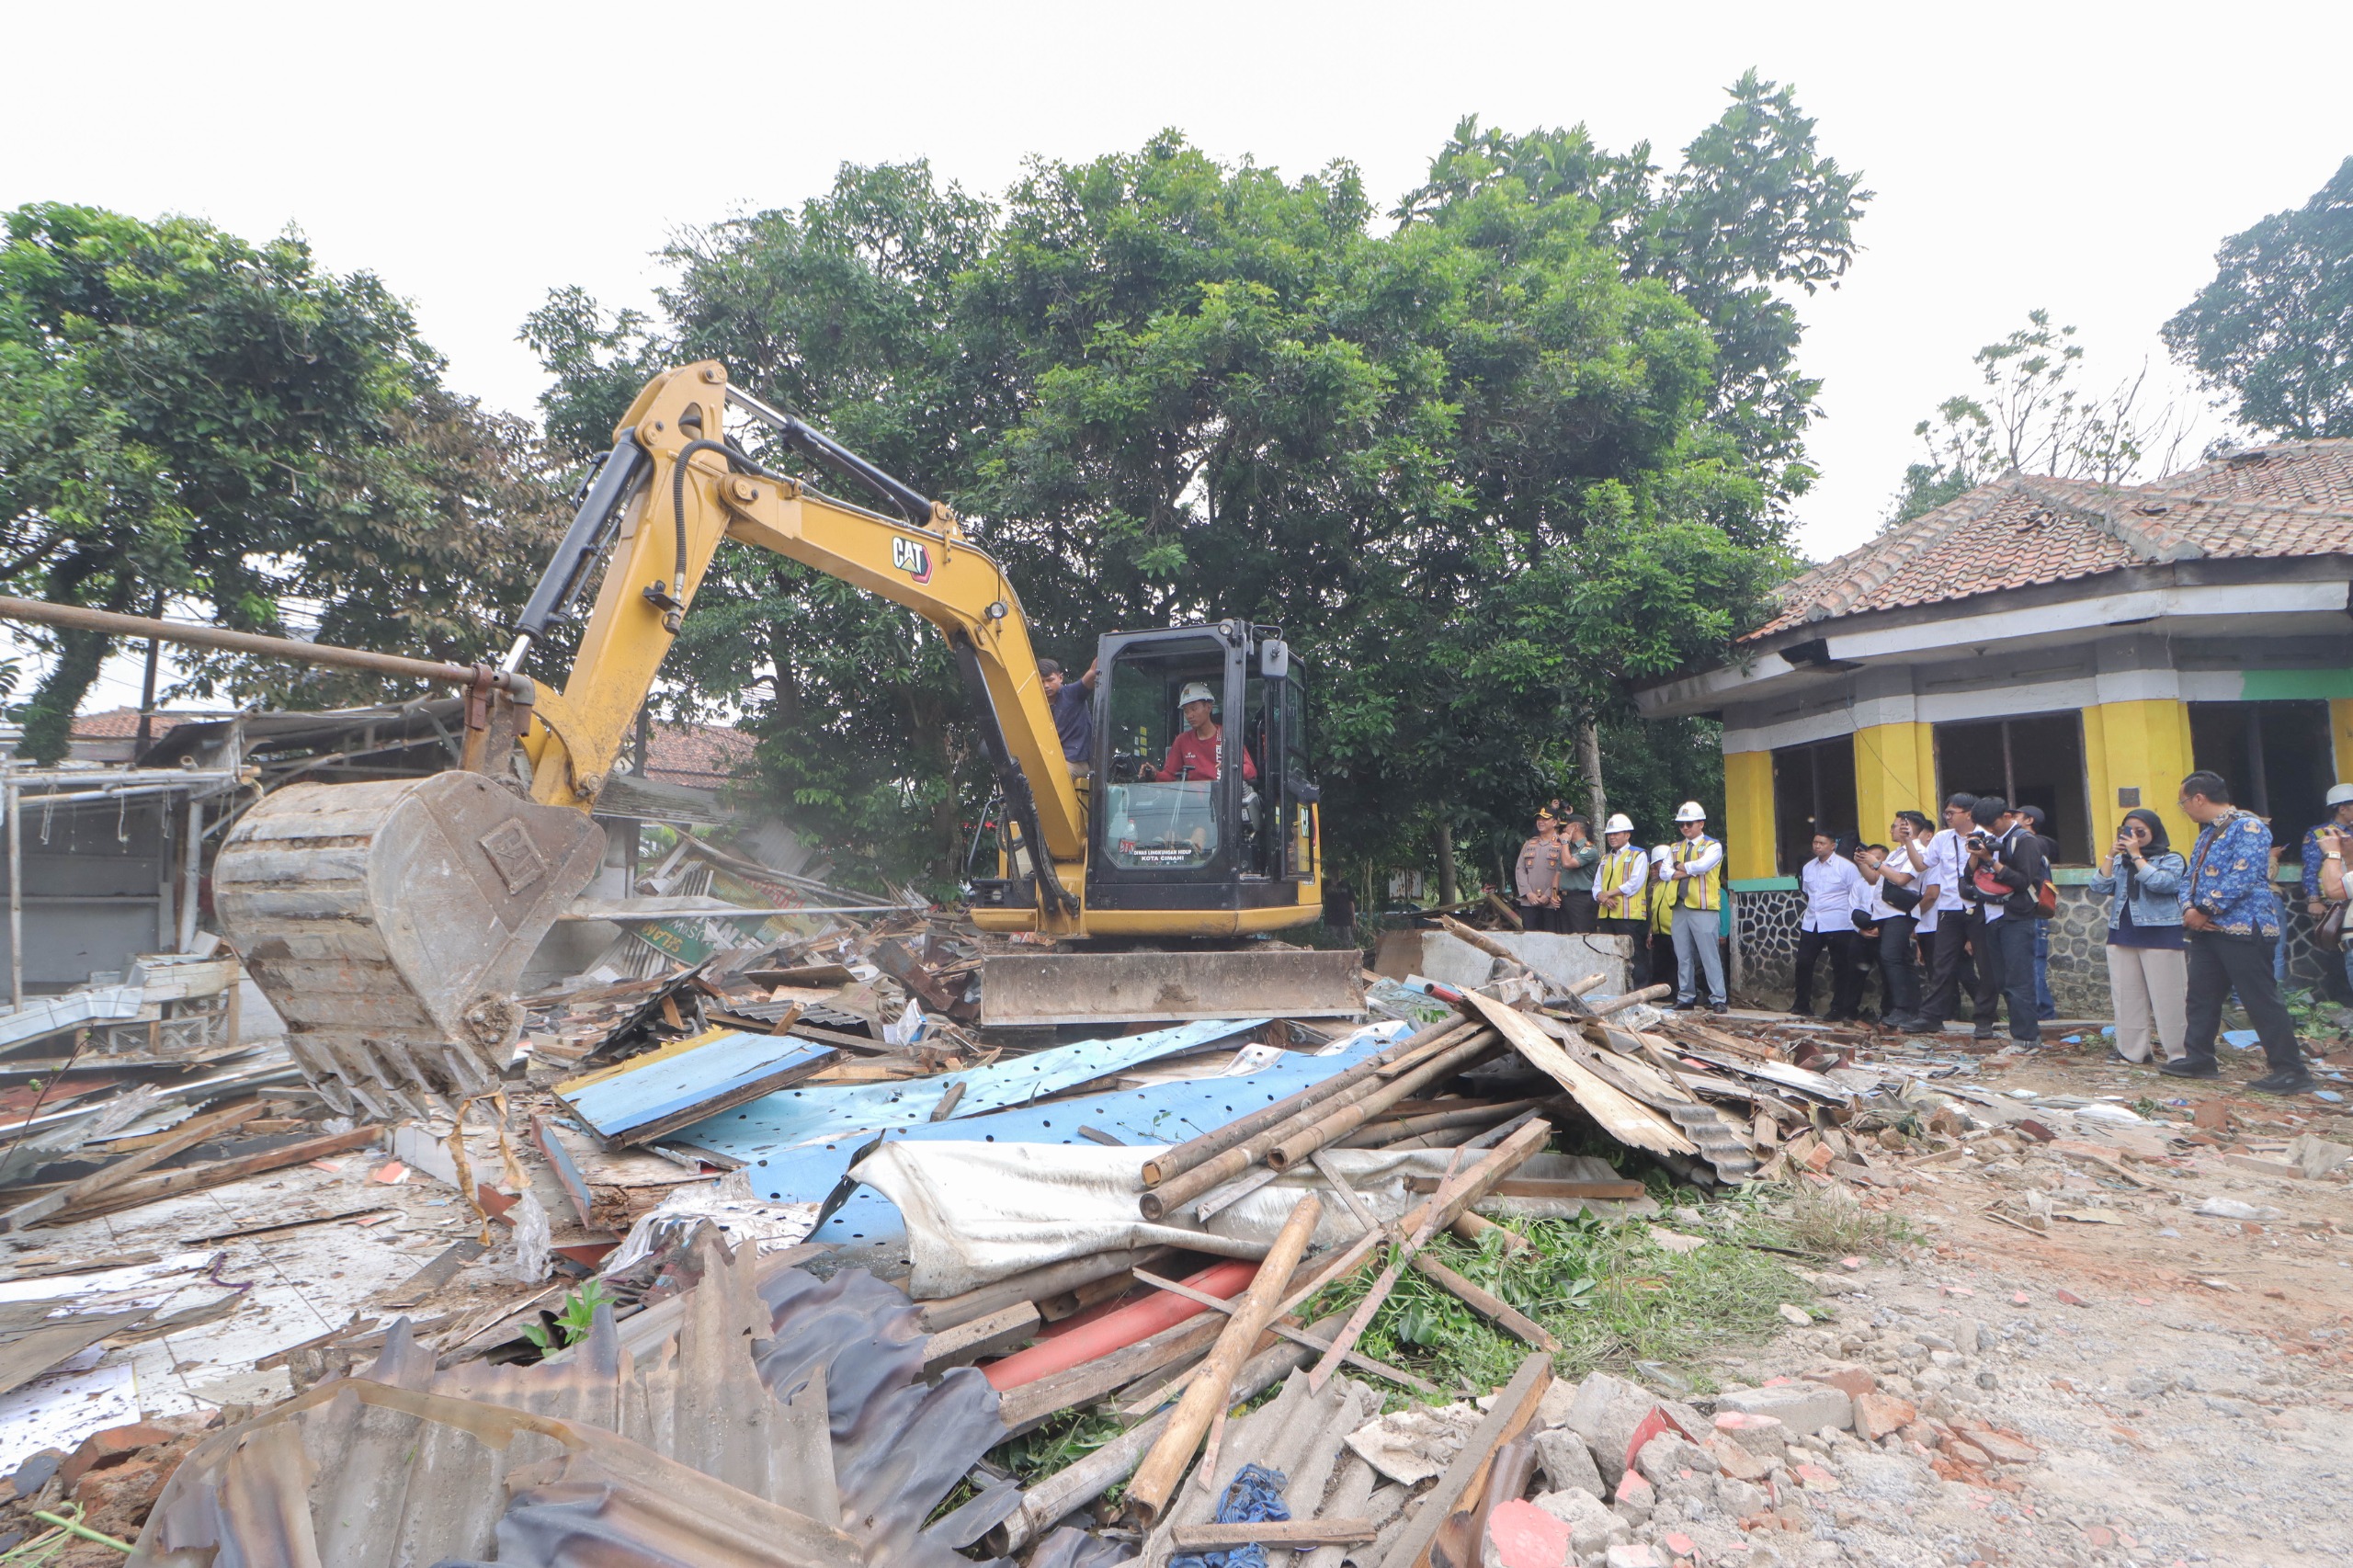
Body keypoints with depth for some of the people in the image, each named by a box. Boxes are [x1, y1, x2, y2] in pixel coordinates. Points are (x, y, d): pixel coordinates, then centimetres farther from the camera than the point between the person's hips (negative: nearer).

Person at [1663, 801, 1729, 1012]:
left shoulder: (1713, 846, 1)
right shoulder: (1674, 849, 17)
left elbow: (1703, 865, -18)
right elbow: (1666, 873, 2)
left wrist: (1681, 867, -4)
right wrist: (1691, 870, -10)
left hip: (1704, 908, -5)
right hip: (1679, 908, 5)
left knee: (1709, 955, -6)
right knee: (1683, 957, 8)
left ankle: (1718, 999, -1)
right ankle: (1685, 998, 15)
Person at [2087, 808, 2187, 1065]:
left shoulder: (2171, 860, 1)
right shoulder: (2119, 861, 14)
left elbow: (2159, 882, -18)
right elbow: (2099, 887, 1)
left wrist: (2136, 855, -13)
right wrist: (2111, 855, -4)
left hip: (2160, 935, -5)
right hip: (2122, 935, 5)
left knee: (2167, 996, -4)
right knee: (2127, 995, 7)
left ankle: (2180, 1052, 1)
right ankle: (2131, 1049, 13)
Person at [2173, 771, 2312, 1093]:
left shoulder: (2248, 827, -12)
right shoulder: (2207, 833, 17)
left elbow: (2241, 879, -22)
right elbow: (2191, 877, 16)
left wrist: (2204, 911, -17)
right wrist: (2189, 909, -3)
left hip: (2242, 928, -9)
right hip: (2207, 929, 9)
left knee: (2261, 1001, -6)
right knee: (2201, 997, 12)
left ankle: (2291, 1072, -1)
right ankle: (2199, 1059, 20)